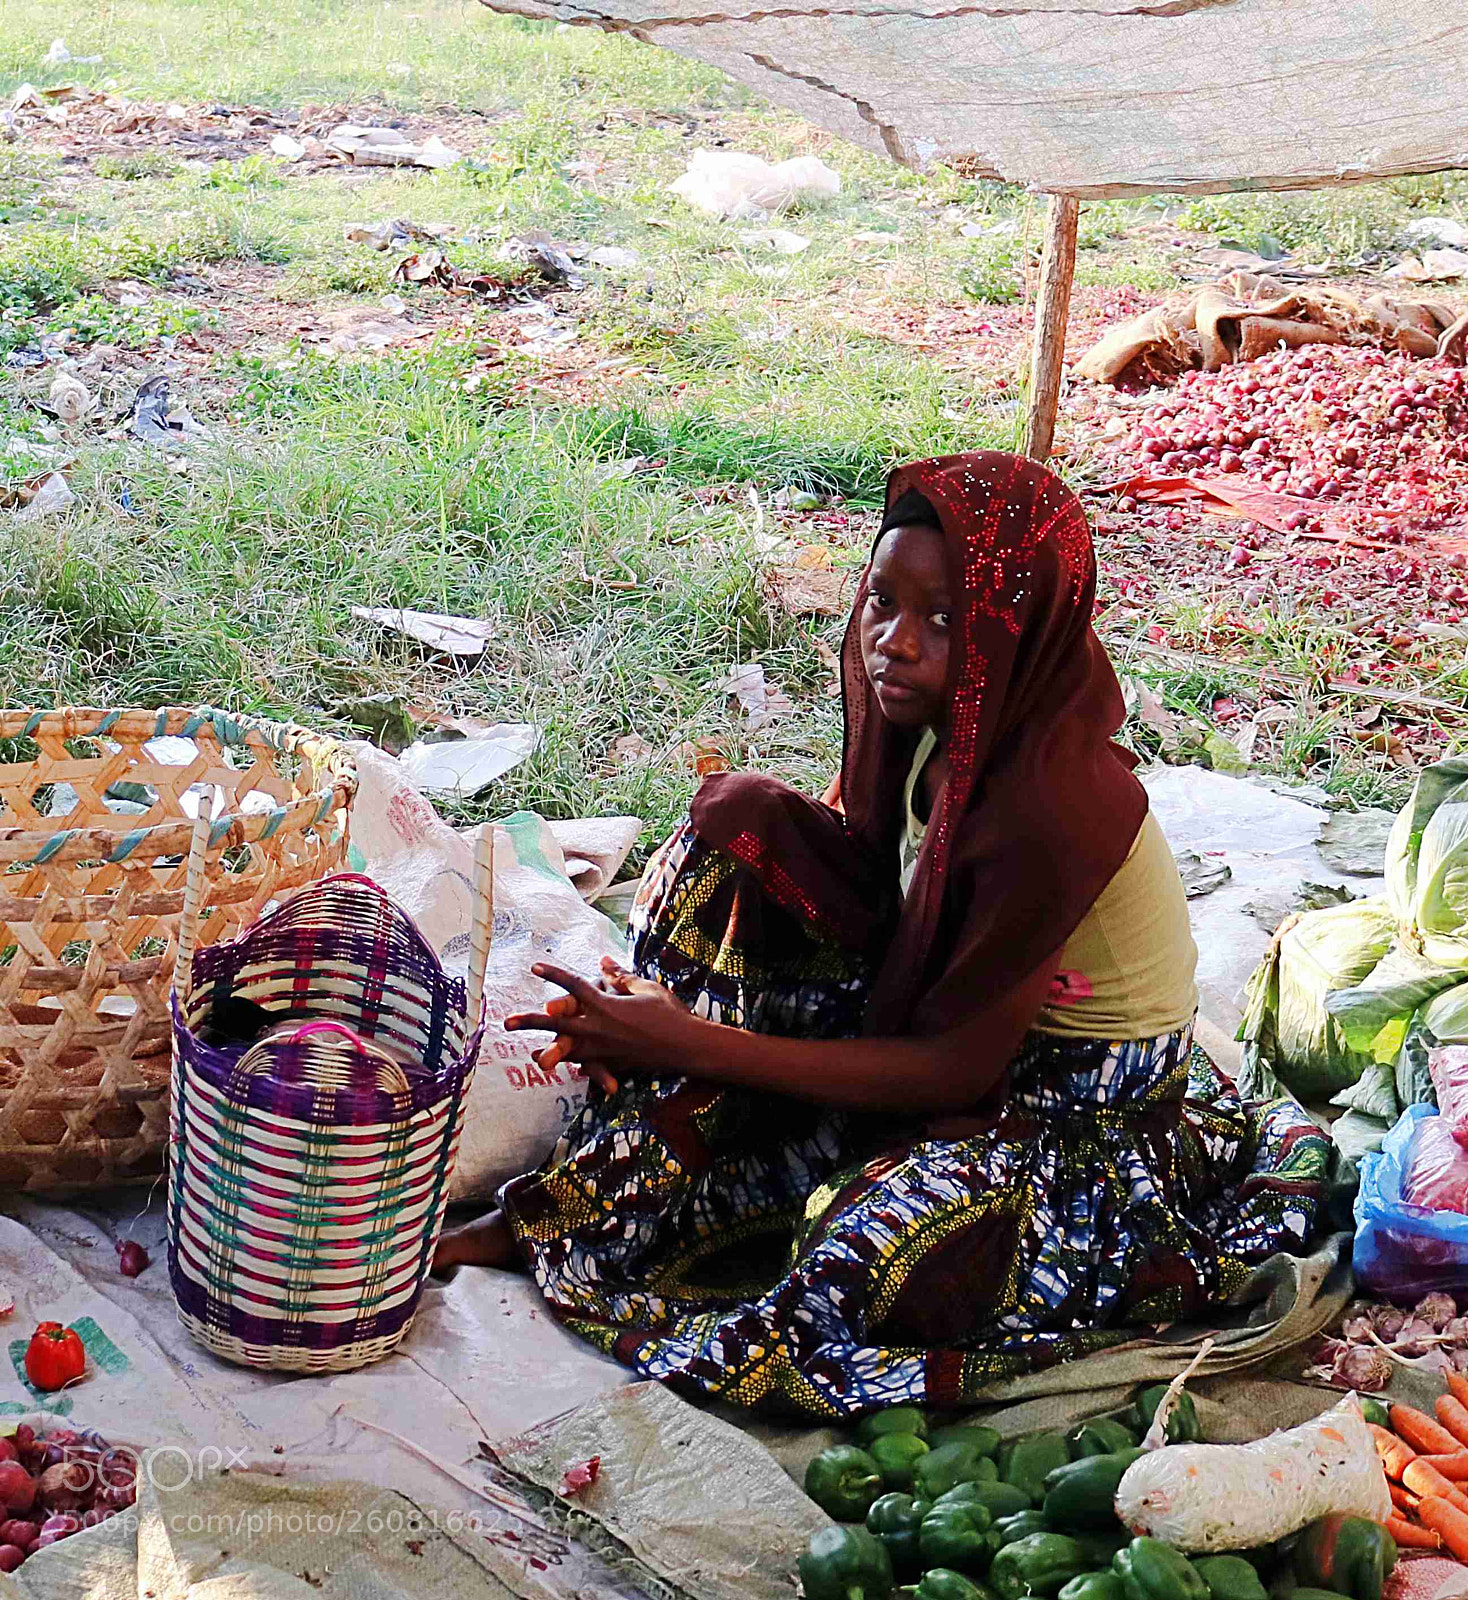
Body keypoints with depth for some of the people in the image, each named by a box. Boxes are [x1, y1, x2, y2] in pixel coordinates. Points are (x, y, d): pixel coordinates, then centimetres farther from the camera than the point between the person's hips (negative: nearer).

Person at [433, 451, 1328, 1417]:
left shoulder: (1049, 809, -31)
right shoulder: (951, 723, -8)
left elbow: (954, 1069, -25)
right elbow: (879, 898, 6)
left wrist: (694, 1045, -25)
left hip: (1090, 1110, -8)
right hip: (962, 1013, 8)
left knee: (868, 1259, -38)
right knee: (741, 825, -7)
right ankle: (580, 1203, -7)